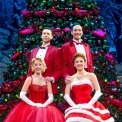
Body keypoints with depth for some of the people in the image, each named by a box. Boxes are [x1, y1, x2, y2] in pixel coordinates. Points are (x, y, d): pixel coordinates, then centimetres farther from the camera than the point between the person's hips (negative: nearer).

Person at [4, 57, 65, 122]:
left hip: (44, 107, 2)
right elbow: (22, 95, -6)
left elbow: (51, 97, 4)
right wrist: (33, 104, -12)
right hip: (30, 106, -2)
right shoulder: (29, 79, 0)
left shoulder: (47, 80, 8)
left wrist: (43, 105, -12)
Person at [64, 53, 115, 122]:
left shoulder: (91, 75, 9)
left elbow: (98, 92, 1)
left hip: (90, 106, -1)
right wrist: (74, 106, -9)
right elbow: (66, 95, 6)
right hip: (76, 108, 1)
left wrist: (88, 104, -10)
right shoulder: (71, 78, 13)